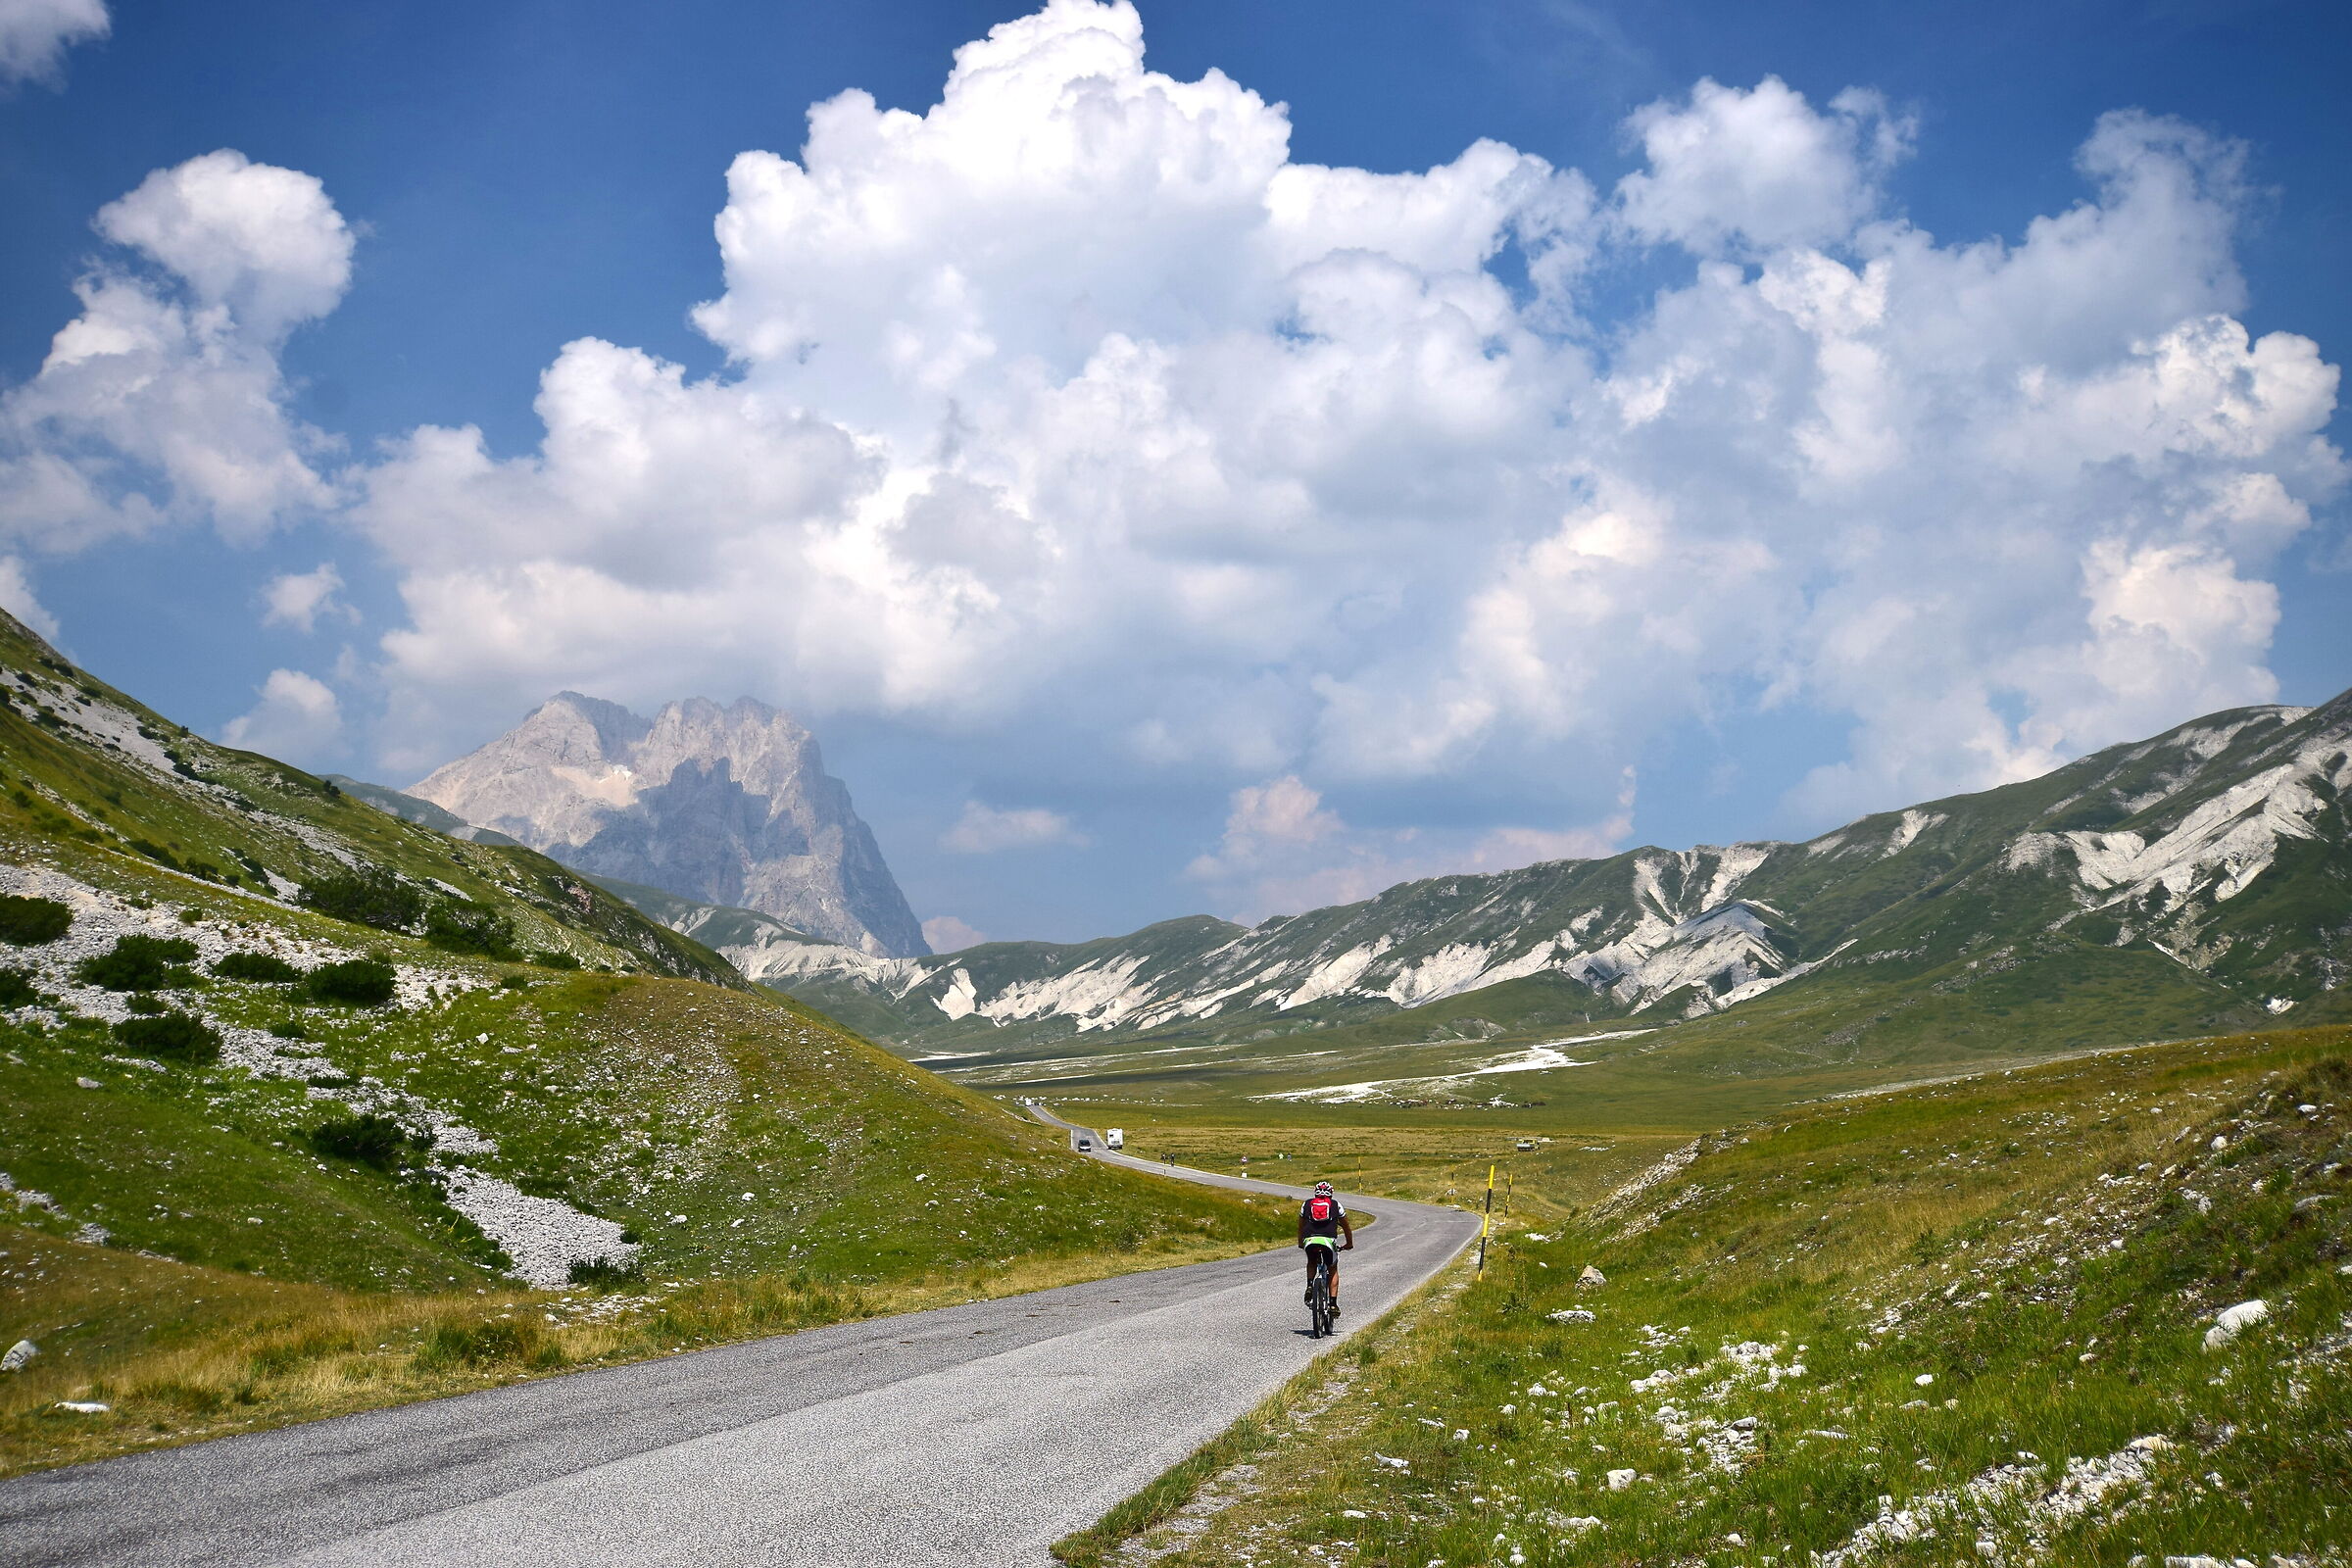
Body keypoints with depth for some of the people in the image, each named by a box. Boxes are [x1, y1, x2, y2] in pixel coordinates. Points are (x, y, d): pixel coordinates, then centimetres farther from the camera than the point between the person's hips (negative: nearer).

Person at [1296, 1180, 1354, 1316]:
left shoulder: (1306, 1204, 22)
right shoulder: (1336, 1205, 19)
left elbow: (1301, 1227, 31)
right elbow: (1346, 1227, 27)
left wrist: (1300, 1243, 46)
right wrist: (1349, 1243, 42)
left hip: (1309, 1240, 1)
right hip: (1328, 1240, -1)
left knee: (1311, 1263, 32)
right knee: (1333, 1269, 21)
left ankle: (1309, 1285, 6)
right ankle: (1333, 1303, 10)